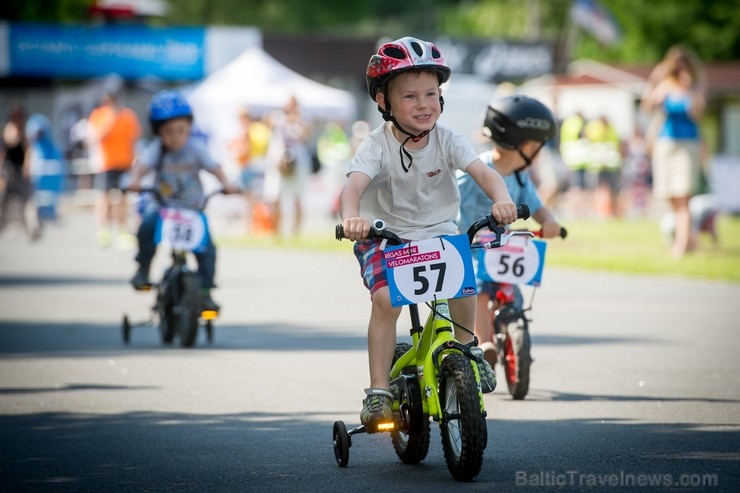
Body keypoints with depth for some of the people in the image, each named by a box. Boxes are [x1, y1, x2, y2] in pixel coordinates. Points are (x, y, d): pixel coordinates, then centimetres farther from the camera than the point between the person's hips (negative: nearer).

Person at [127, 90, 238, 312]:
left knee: (207, 247, -17)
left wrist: (226, 184, -32)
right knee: (148, 224, -31)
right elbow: (142, 164, -24)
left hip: (193, 210, 1)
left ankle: (204, 291, -2)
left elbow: (213, 167, -14)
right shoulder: (157, 149, -9)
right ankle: (143, 269, -9)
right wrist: (135, 180, -45)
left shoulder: (195, 148, -6)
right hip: (163, 206, -1)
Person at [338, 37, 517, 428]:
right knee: (385, 298, -24)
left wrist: (502, 199, -46)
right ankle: (378, 392, -17)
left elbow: (483, 172, -23)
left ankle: (466, 347, 14)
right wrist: (351, 217, -56)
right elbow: (353, 186, -33)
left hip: (438, 232, 3)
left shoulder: (447, 141, -10)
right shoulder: (377, 146, -17)